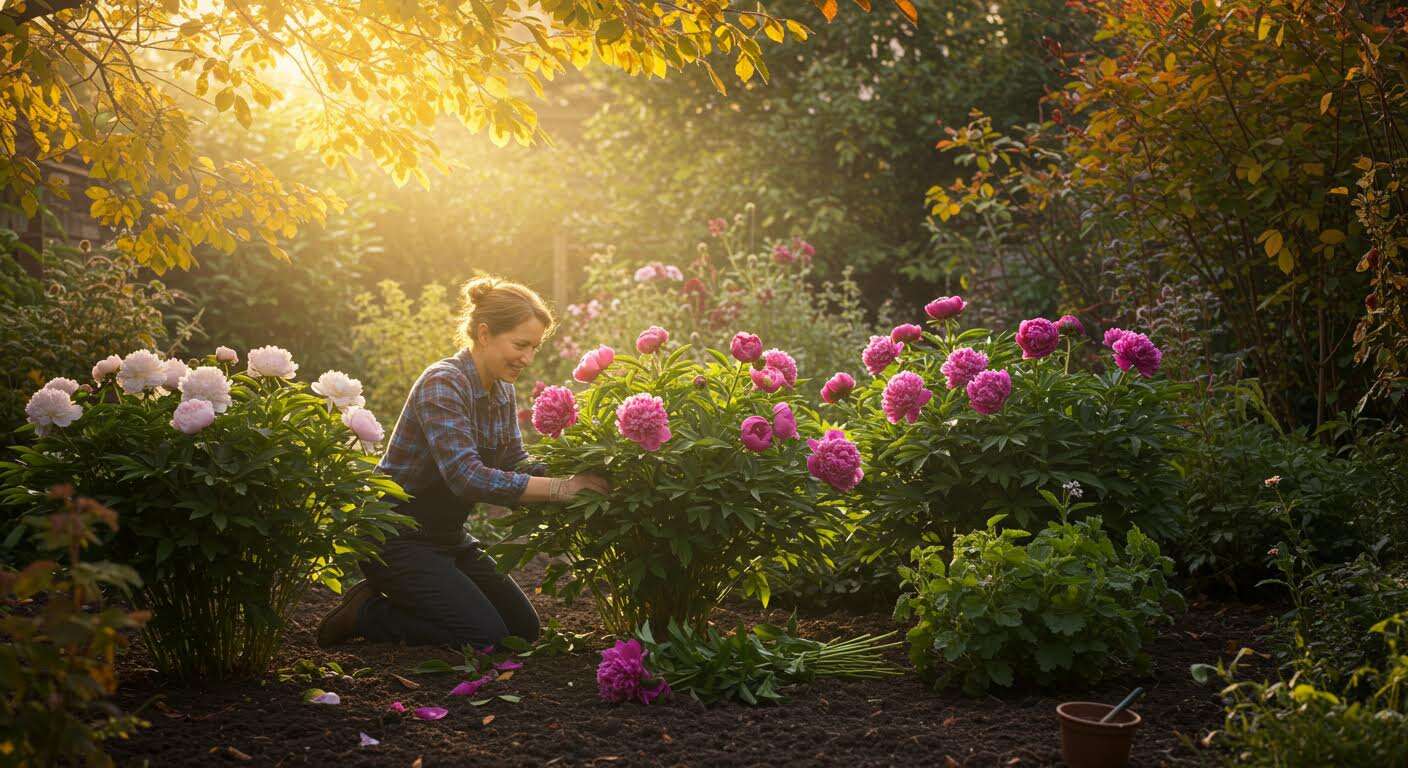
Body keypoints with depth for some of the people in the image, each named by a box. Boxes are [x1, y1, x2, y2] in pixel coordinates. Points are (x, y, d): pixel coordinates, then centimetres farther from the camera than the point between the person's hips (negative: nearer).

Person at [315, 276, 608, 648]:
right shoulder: (443, 384, -24)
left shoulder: (502, 391, 5)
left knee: (524, 627, 9)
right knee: (486, 636, -16)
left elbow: (516, 468, 2)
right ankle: (364, 613, 1)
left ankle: (393, 601, 17)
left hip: (447, 536, 9)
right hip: (397, 538, -9)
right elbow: (467, 477, -35)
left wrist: (571, 472, -17)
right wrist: (559, 488, -34)